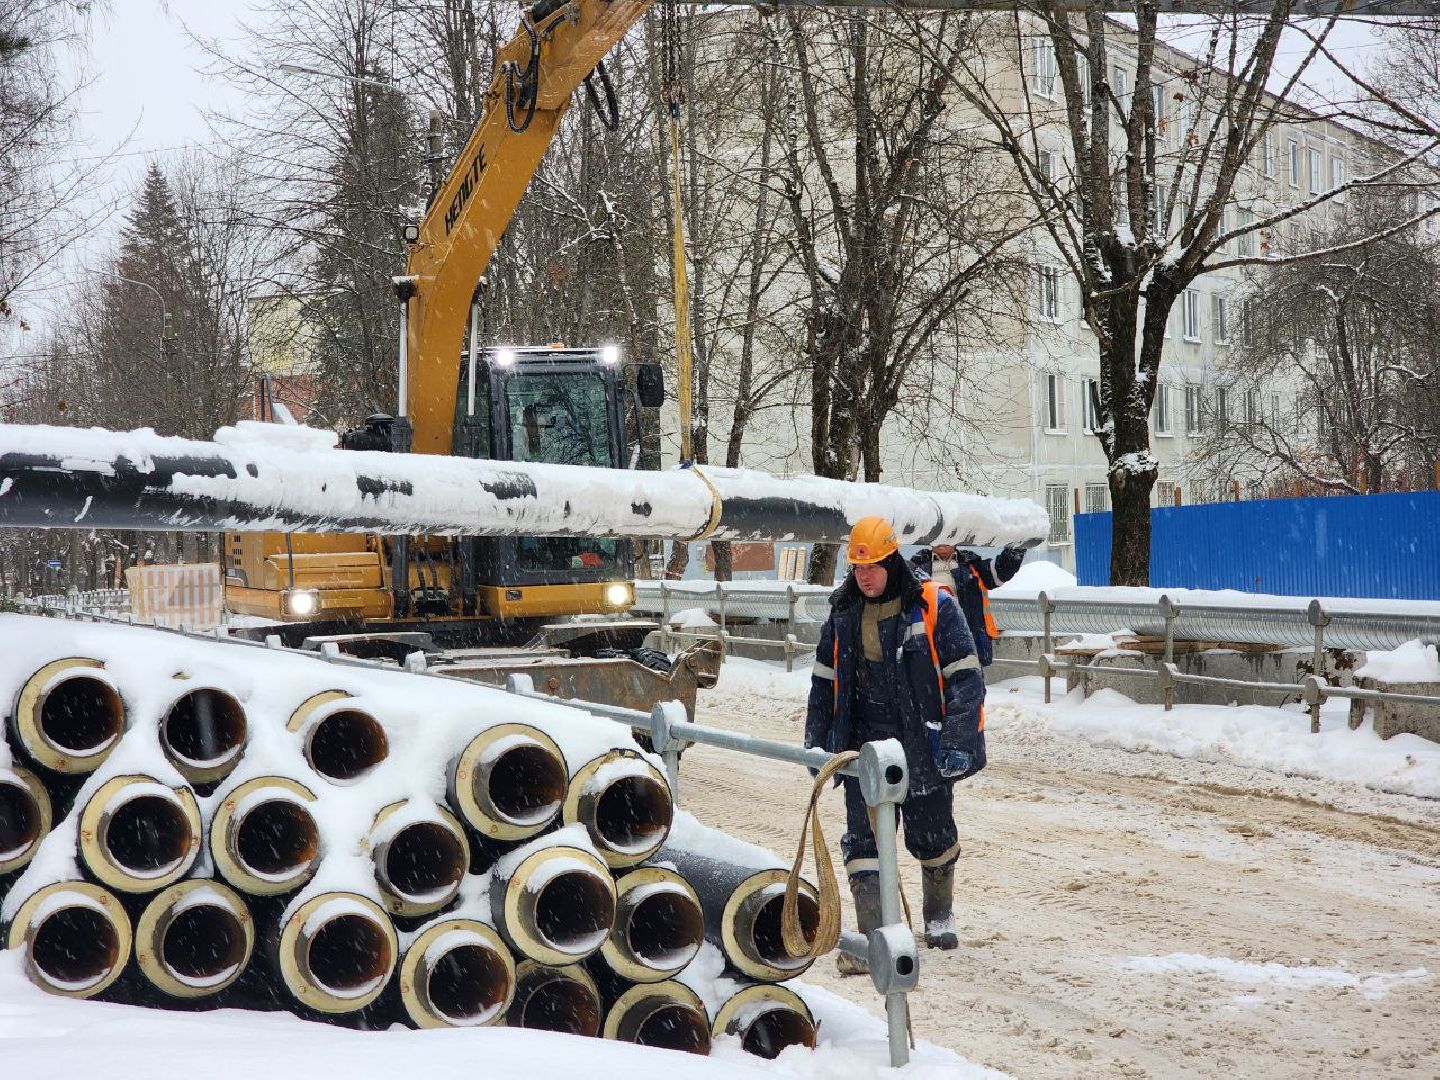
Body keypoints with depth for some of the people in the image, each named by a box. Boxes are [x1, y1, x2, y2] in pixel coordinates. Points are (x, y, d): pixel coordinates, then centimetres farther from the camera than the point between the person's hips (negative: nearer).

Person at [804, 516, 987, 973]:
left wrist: (958, 743, -14)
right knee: (863, 839, -6)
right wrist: (816, 741, 14)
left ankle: (938, 914, 36)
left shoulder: (933, 606, -8)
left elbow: (965, 678, -9)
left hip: (922, 744, -3)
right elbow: (824, 681, 16)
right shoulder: (843, 612, 7)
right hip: (864, 743, 3)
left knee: (932, 834, 11)